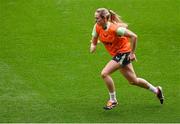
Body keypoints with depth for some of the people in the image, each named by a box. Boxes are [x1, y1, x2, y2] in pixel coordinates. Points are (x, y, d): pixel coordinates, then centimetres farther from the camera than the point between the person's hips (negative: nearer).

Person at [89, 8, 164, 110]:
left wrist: (132, 53, -19)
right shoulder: (97, 27, -8)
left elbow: (134, 36, -23)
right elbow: (94, 42, 2)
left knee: (104, 73, -20)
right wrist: (93, 47, -21)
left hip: (124, 52, -8)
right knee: (133, 81, 17)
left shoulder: (115, 28, -26)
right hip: (116, 54, 8)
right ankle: (156, 90, 37)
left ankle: (113, 100, -4)